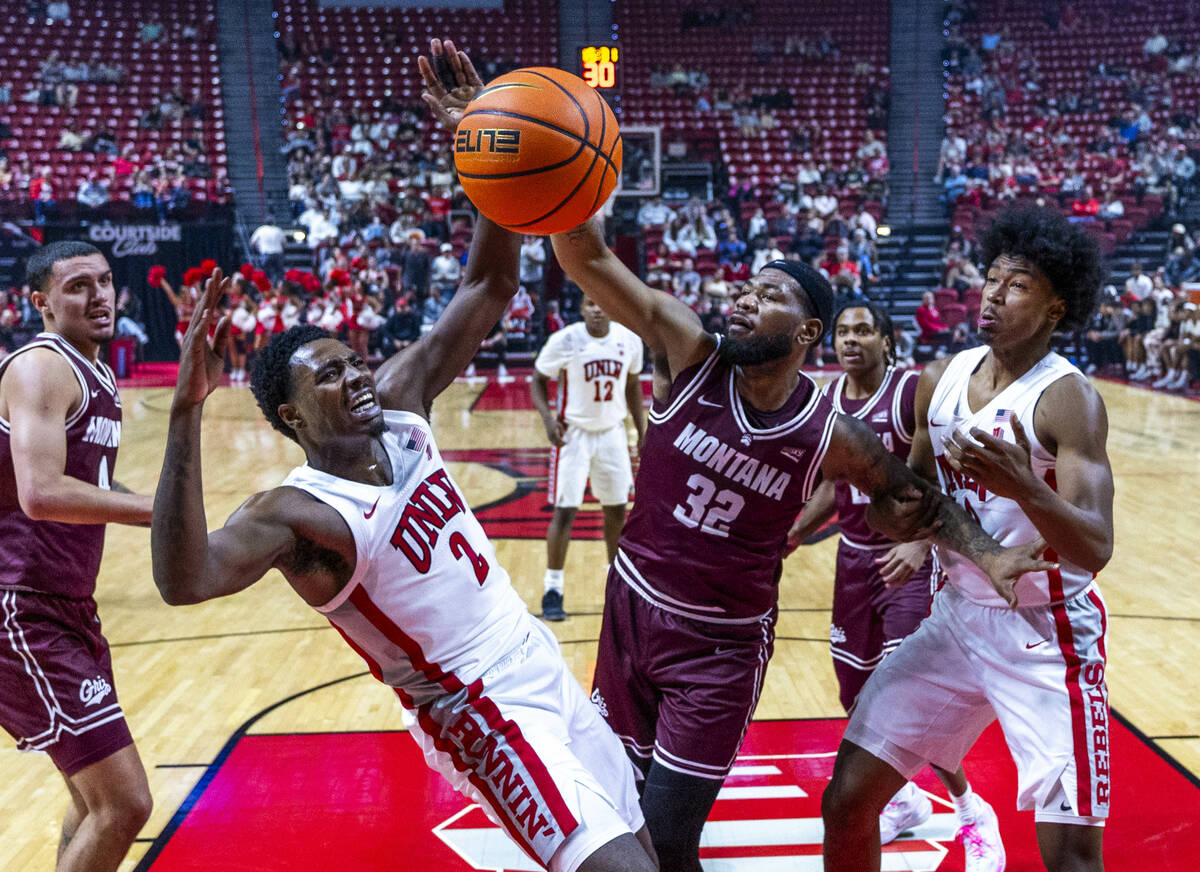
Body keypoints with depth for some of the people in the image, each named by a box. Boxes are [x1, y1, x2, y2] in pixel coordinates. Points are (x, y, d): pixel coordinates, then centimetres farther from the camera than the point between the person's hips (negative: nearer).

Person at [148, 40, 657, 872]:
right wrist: (186, 412, -50)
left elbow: (488, 289, -2)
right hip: (481, 713, -7)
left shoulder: (400, 406, -1)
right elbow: (183, 580, -40)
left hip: (548, 673, 8)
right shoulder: (297, 513, -19)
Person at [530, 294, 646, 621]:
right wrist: (548, 418, -21)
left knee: (617, 510, 12)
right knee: (565, 511, -7)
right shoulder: (564, 341, -15)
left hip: (612, 433, 4)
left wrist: (642, 431, 9)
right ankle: (553, 590, 5)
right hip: (574, 433, -4)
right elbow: (538, 380, -4)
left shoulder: (629, 340, -4)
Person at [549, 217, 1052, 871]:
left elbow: (915, 500, 4)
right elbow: (585, 258, -20)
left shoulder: (832, 436, -13)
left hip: (723, 645, -2)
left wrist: (986, 554, -12)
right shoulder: (688, 352, -13)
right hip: (631, 608, 3)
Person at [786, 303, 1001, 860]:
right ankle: (906, 800, 36)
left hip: (909, 558, -7)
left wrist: (921, 542, -32)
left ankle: (973, 813, 14)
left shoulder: (914, 393, -16)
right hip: (854, 556, 7)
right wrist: (795, 533, 7)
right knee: (857, 695, 13)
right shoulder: (827, 399, 4)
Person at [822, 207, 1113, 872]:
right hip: (956, 617, 5)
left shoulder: (1068, 398, -16)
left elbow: (1095, 551, -24)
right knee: (845, 802, 3)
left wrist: (1023, 487, -40)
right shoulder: (941, 380, 2)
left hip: (1046, 636, -5)